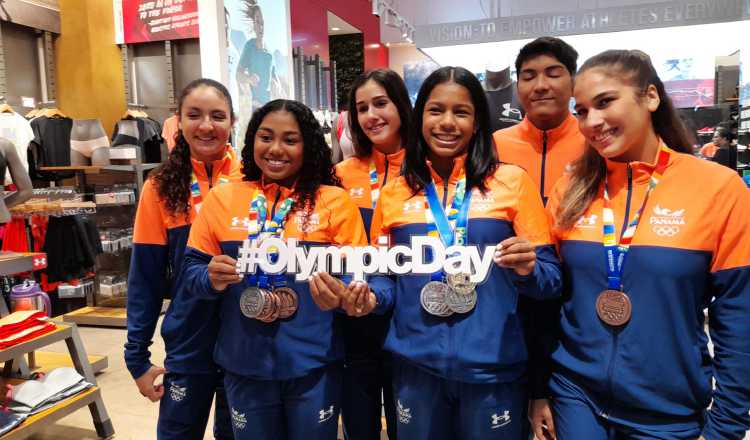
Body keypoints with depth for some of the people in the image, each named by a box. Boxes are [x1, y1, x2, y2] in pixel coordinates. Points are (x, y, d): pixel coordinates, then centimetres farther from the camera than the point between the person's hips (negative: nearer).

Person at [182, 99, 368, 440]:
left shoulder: (335, 201, -4)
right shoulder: (221, 199, 1)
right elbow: (193, 268, 6)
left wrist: (340, 295, -23)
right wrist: (212, 279, -15)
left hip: (313, 365, -1)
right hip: (244, 365, 2)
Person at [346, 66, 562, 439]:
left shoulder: (512, 181, -3)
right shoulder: (394, 192, 3)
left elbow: (550, 276, -1)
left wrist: (528, 270, -21)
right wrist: (371, 297, -9)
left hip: (493, 368, -1)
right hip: (416, 367, 2)